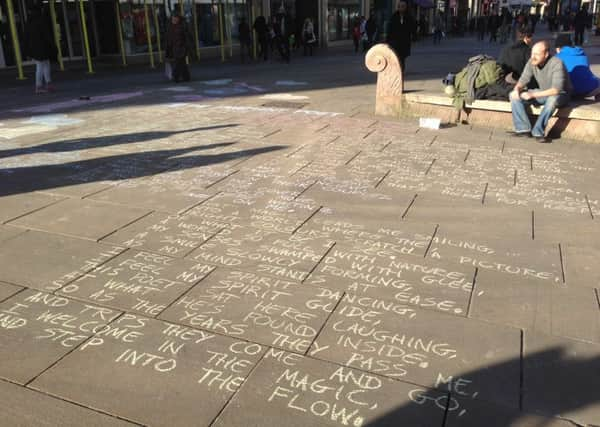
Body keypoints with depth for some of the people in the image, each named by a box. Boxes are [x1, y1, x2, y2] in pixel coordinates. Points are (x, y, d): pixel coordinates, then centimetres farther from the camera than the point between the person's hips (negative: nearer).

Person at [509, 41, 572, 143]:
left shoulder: (556, 64, -27)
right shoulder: (532, 62, -10)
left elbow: (556, 90, -34)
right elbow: (523, 80, -2)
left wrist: (533, 94, -38)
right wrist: (517, 89, -25)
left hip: (560, 95, -6)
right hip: (543, 93, 6)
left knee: (552, 99, -42)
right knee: (514, 96, -12)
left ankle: (538, 132, -29)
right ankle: (524, 129, -16)